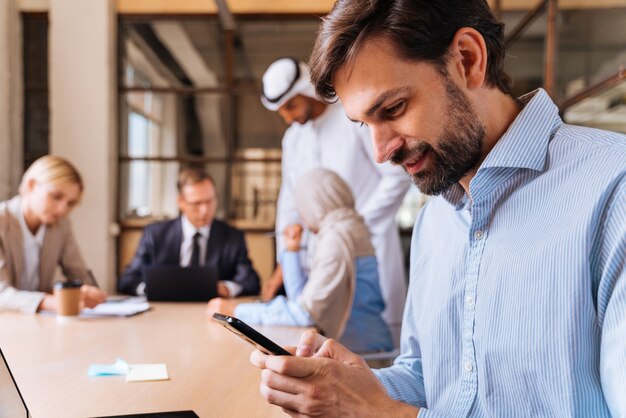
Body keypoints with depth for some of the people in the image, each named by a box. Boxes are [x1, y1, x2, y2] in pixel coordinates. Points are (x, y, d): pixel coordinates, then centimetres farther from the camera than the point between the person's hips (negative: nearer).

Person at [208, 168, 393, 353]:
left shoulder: (337, 237, -14)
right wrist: (292, 250, 12)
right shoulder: (347, 231, 15)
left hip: (359, 348, -8)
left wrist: (237, 310, -14)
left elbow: (305, 312, -19)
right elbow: (304, 298, 14)